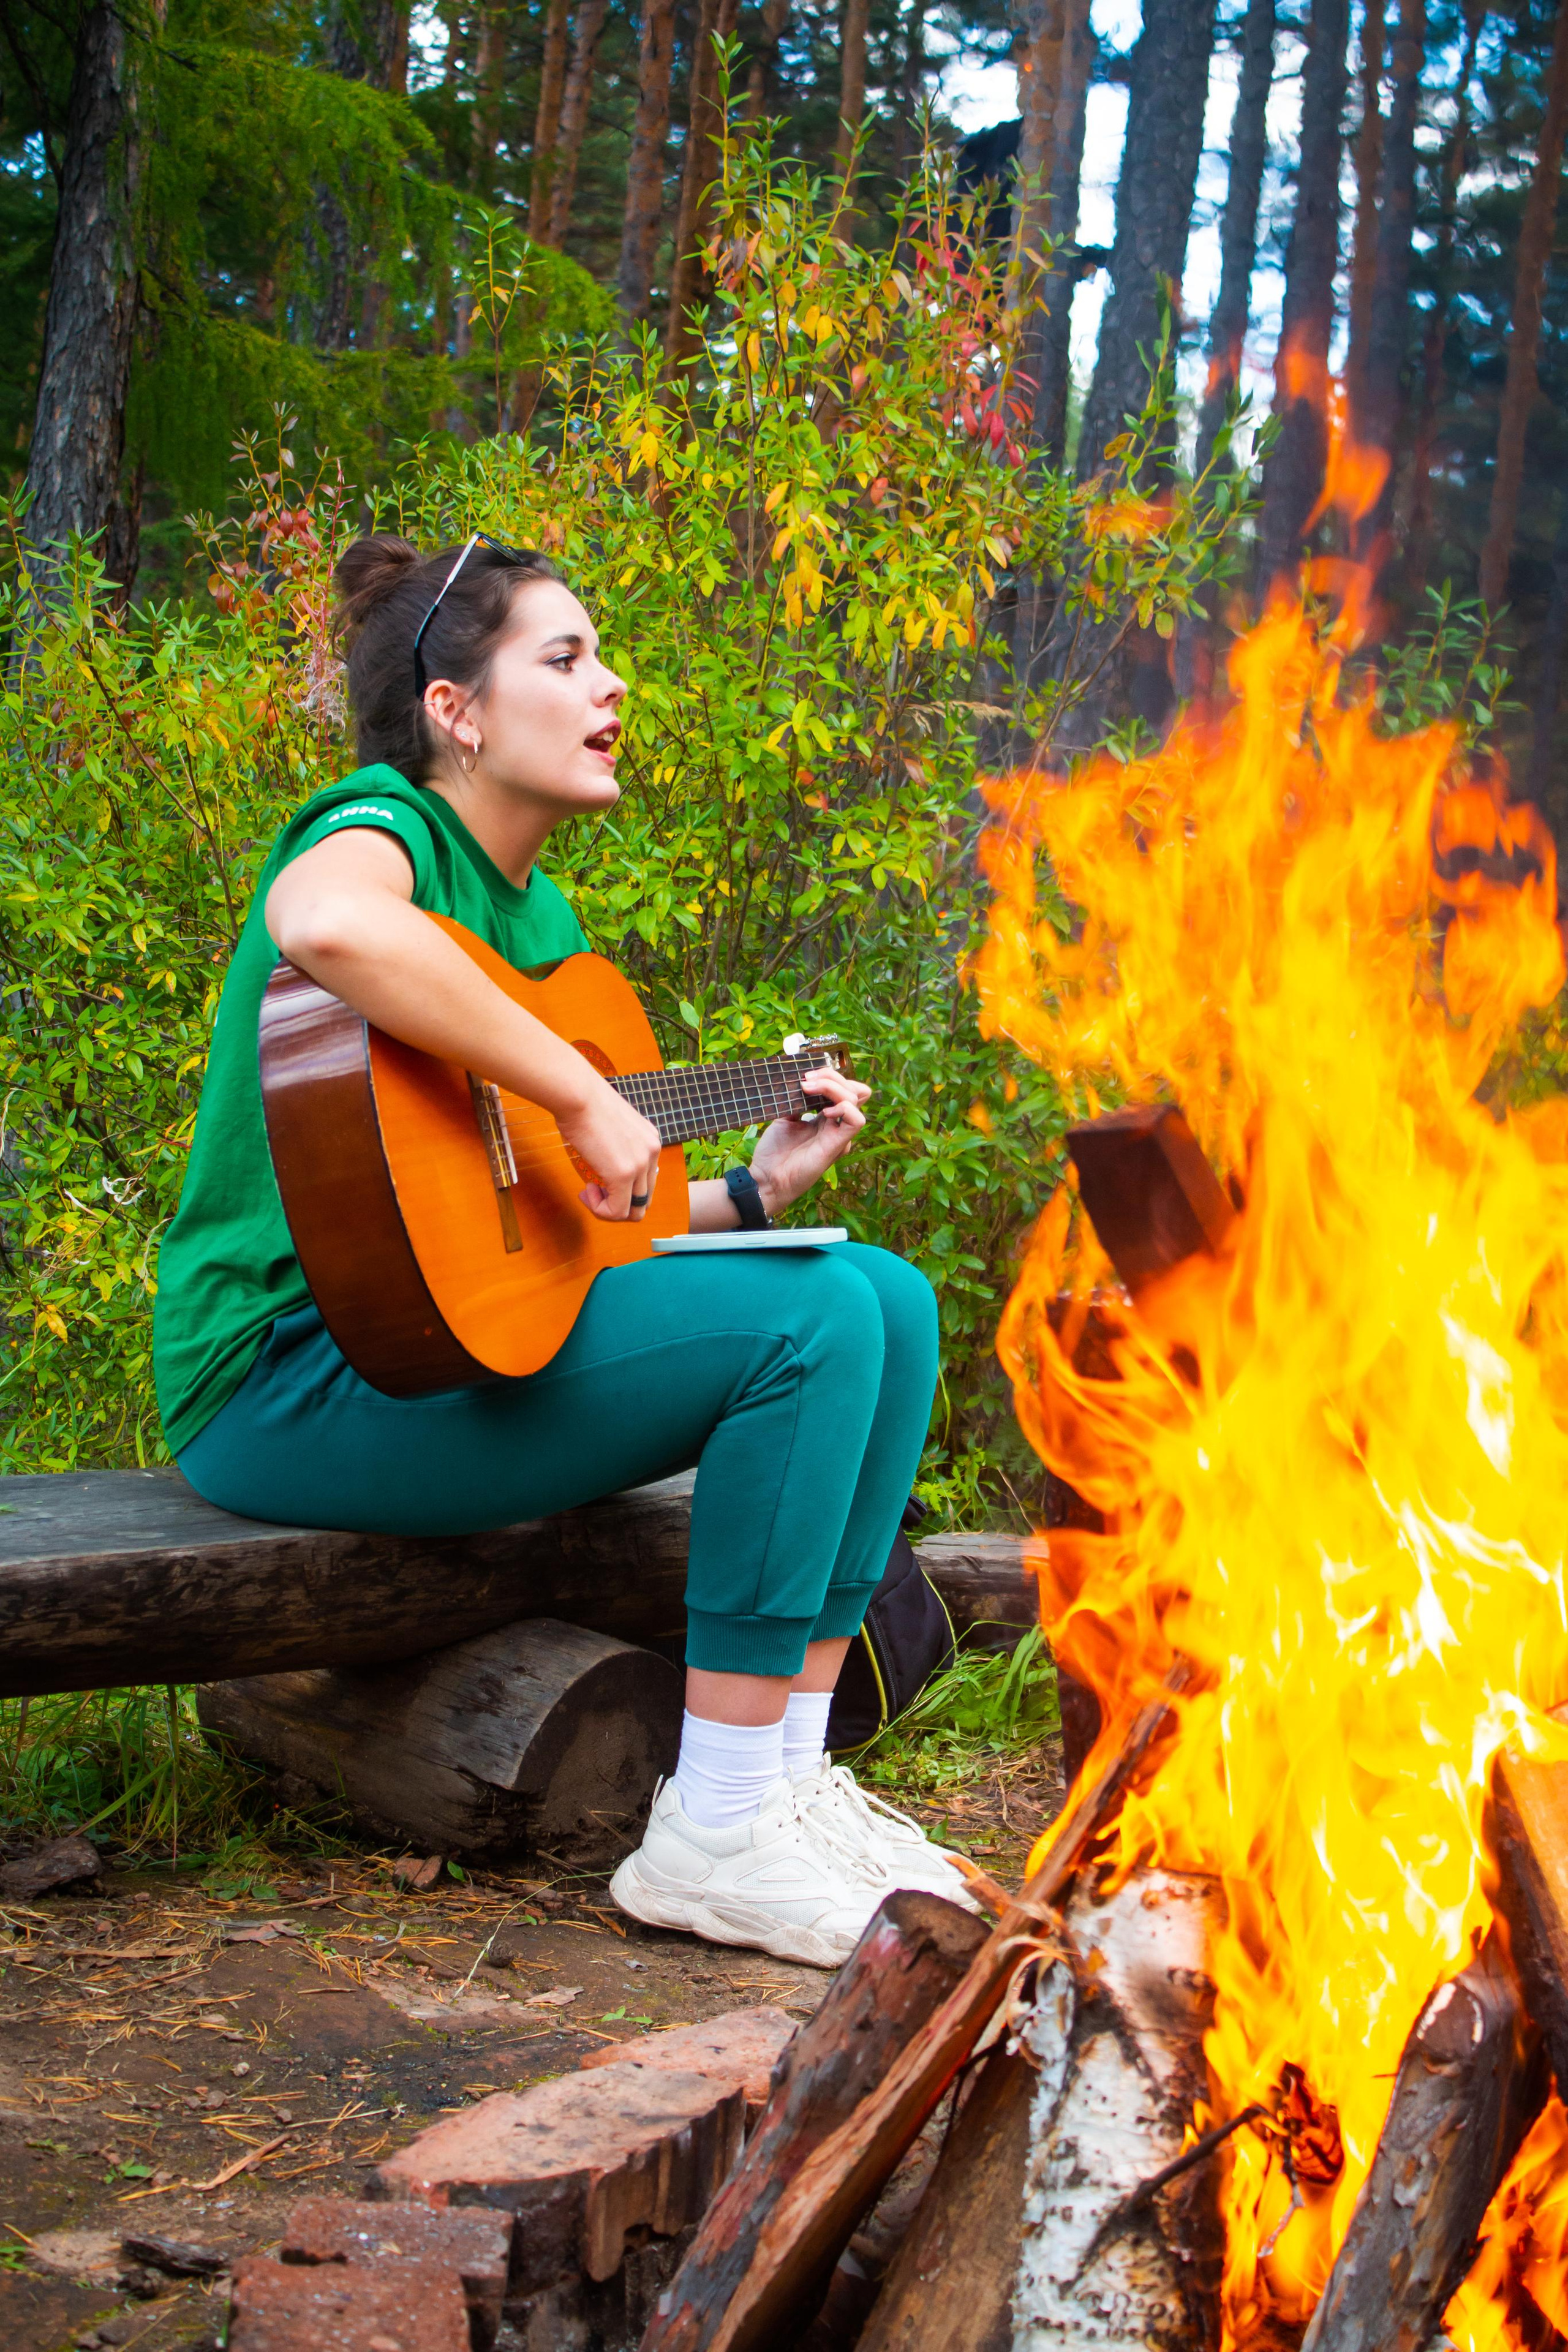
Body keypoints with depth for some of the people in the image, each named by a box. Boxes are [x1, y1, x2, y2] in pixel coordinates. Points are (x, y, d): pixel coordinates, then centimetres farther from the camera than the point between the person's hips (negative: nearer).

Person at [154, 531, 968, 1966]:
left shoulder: (540, 915, 18)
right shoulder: (383, 828, -10)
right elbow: (328, 927, -39)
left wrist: (754, 1188, 13)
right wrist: (582, 1094, -31)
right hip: (291, 1373, -9)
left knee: (889, 1299, 3)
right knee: (814, 1321, -21)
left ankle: (788, 1779, 2)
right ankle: (713, 1839, -15)